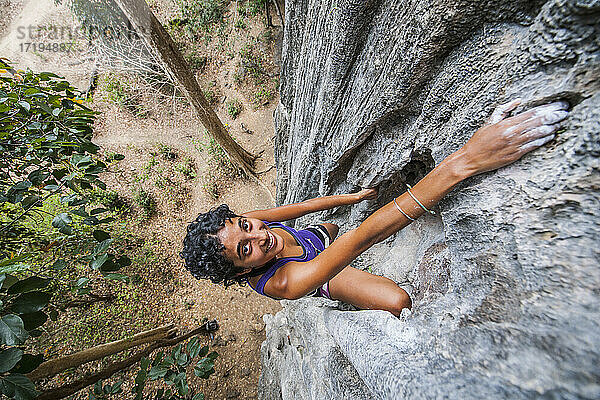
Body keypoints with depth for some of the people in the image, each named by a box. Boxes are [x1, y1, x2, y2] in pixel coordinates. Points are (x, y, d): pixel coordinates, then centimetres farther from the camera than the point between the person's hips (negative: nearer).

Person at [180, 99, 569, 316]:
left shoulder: (239, 222, -30)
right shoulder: (285, 284, -47)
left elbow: (296, 207, -16)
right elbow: (366, 235, -58)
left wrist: (352, 196, -10)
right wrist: (462, 163, -60)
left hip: (320, 235, 6)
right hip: (318, 271, -5)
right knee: (398, 301, -15)